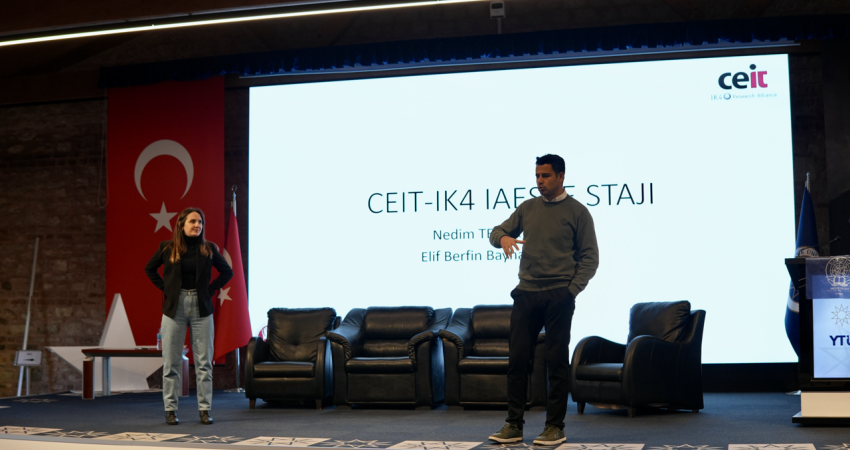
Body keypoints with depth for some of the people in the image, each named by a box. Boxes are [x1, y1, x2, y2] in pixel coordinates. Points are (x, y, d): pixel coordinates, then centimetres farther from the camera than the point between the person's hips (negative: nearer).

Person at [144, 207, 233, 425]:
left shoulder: (209, 249, 3)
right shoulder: (167, 248, 0)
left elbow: (227, 271, 14)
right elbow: (150, 269, 15)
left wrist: (211, 289, 2)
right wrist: (165, 288, 4)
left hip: (201, 308, 1)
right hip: (174, 308, -1)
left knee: (204, 361, 1)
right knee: (171, 362, 2)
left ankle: (205, 410, 7)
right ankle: (170, 410, 10)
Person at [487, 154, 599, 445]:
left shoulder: (577, 211, 2)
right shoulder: (527, 208, 13)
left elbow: (590, 257, 0)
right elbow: (496, 233, 16)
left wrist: (571, 291, -9)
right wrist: (503, 237, -9)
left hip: (558, 297, -4)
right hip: (526, 293, 4)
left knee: (557, 362, 0)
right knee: (517, 359, 2)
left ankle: (555, 427, 9)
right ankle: (514, 425, 10)